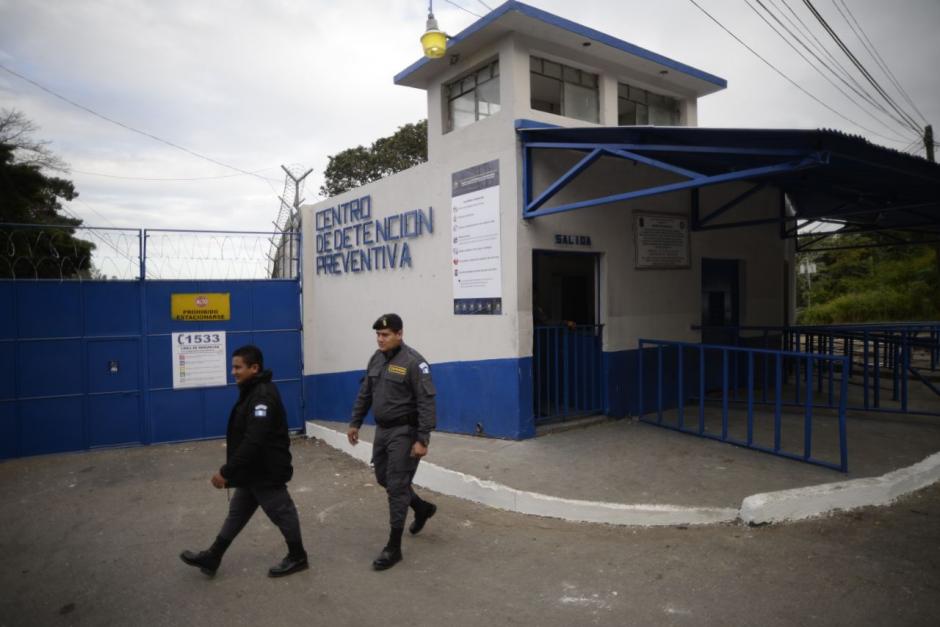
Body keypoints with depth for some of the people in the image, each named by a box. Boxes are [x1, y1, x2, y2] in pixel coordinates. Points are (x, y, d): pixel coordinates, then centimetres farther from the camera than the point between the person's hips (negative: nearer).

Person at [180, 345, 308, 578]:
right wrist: (232, 472, 22)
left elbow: (253, 442, -32)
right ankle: (212, 558, 32)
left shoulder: (263, 396, -26)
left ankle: (297, 557, 24)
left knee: (282, 512, 7)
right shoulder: (253, 391, 8)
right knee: (237, 513, 19)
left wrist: (226, 472, -28)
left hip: (266, 471, -10)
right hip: (253, 470, 10)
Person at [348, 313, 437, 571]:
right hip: (382, 430, 8)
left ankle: (394, 548, 10)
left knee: (396, 486, -3)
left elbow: (426, 403, -20)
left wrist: (422, 440, -24)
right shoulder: (376, 358, 6)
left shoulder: (413, 362, -18)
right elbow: (365, 394, 16)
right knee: (383, 478, 18)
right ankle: (422, 508, 42)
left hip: (404, 432, -8)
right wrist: (355, 423, 15)